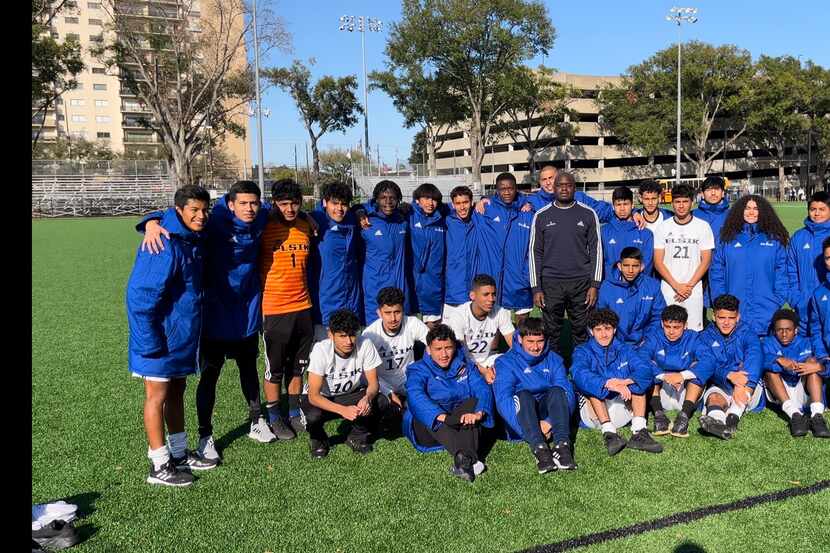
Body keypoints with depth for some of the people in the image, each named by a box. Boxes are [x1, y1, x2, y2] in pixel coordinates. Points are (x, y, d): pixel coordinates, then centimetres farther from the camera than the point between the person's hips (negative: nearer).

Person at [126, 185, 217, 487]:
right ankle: (159, 466, 15)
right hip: (161, 337, -9)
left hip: (182, 334, 9)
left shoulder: (192, 239, 4)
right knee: (158, 396, 3)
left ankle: (180, 453, 31)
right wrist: (151, 343, -22)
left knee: (176, 391, 17)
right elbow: (140, 295, -23)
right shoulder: (165, 245, -23)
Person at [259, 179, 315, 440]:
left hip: (303, 307, 5)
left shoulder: (306, 226, 5)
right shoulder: (265, 228, -10)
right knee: (275, 369, 8)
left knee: (298, 366, 15)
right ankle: (274, 417, 22)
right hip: (274, 310, -4)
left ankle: (295, 413, 30)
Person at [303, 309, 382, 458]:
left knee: (375, 403, -29)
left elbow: (373, 383, -14)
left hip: (354, 395, 2)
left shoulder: (365, 345, -21)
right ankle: (318, 439, 4)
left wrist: (367, 398, -38)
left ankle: (357, 436, 3)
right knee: (313, 416, -34)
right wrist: (343, 410, -43)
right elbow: (313, 395, -28)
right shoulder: (321, 350, -27)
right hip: (323, 398, -2)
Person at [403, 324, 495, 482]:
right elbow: (416, 397, -23)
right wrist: (443, 417, -41)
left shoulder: (465, 367, 8)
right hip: (429, 427, -2)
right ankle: (466, 458, -53)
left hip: (460, 423, 2)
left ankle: (463, 461, -43)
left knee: (474, 403, -24)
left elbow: (483, 389, -9)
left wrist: (479, 413, -33)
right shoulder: (418, 370, -2)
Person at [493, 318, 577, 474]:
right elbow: (503, 399, -17)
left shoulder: (553, 360, 8)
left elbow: (567, 393, -6)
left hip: (548, 414, 2)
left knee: (557, 390, -25)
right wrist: (534, 425, -28)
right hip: (520, 419, -2)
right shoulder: (505, 362, -3)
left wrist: (551, 422, -23)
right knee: (523, 395, -31)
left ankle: (562, 444, -39)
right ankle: (539, 448, -46)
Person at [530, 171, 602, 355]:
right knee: (552, 333, 5)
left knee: (581, 332, 4)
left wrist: (594, 284, -3)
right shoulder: (541, 216, 5)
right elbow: (535, 252, 5)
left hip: (581, 283, 0)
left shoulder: (588, 214, 5)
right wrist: (536, 288, -1)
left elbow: (596, 249, 4)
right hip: (551, 283, 0)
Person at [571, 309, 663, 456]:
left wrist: (626, 382, -32)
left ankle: (639, 431, -29)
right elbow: (580, 375, -23)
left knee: (637, 381, -14)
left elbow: (645, 370, -10)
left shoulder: (624, 350, 11)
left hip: (621, 409, 3)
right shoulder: (582, 352, 2)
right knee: (594, 384, -25)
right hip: (593, 413, -3)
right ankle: (608, 432, -40)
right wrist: (608, 384, -40)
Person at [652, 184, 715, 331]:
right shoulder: (663, 227, 4)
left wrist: (689, 285, -8)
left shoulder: (703, 227, 3)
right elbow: (658, 262, 1)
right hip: (668, 289, 1)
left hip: (694, 290, 0)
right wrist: (677, 286, -8)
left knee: (694, 331, 0)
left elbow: (706, 261, 1)